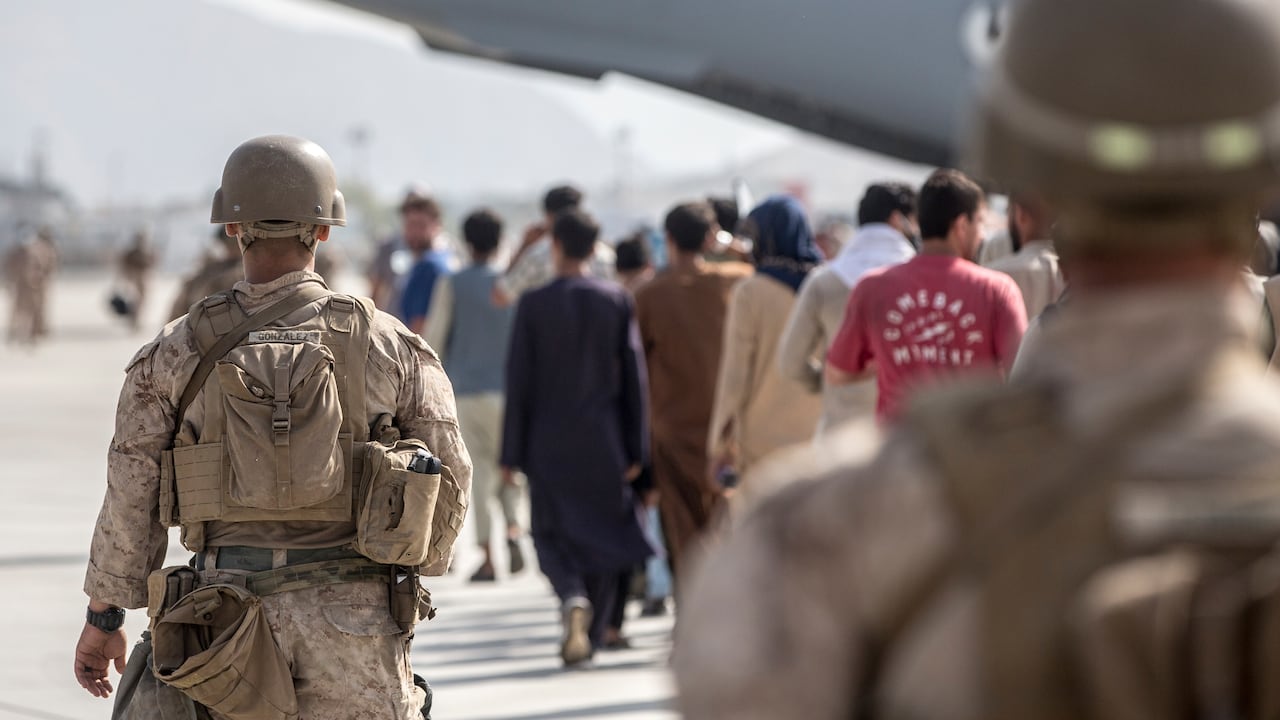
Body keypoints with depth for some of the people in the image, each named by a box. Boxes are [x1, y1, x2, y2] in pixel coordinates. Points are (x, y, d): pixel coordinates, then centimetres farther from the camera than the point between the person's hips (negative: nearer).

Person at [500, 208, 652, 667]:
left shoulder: (534, 305, -8)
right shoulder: (617, 301, -2)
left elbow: (519, 382, -6)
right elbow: (634, 376, -1)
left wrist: (512, 453, -1)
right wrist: (636, 447, 5)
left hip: (549, 440, -2)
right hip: (604, 440, 2)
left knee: (552, 534, 7)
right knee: (601, 533, 12)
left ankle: (573, 598, -22)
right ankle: (590, 635, 15)